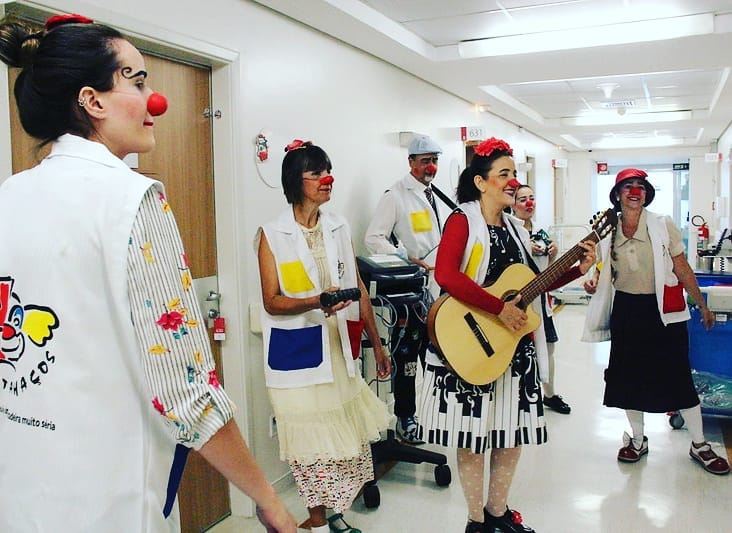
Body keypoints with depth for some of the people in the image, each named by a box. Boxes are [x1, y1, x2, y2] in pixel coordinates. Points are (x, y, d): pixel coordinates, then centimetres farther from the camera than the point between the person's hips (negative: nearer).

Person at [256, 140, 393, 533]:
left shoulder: (339, 228, 8)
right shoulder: (272, 234, -6)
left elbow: (359, 289, 11)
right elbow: (272, 301, -8)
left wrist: (377, 344, 10)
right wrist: (316, 302, -26)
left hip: (340, 344, 5)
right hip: (296, 349, -4)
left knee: (350, 435, 9)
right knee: (311, 440, 3)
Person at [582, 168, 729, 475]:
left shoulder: (663, 225, -6)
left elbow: (682, 269, -2)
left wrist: (702, 305, 2)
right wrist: (594, 281, -8)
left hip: (663, 310, -2)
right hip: (626, 311, 2)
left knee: (678, 376, 2)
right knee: (629, 376, 9)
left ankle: (699, 445, 20)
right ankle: (637, 439, 28)